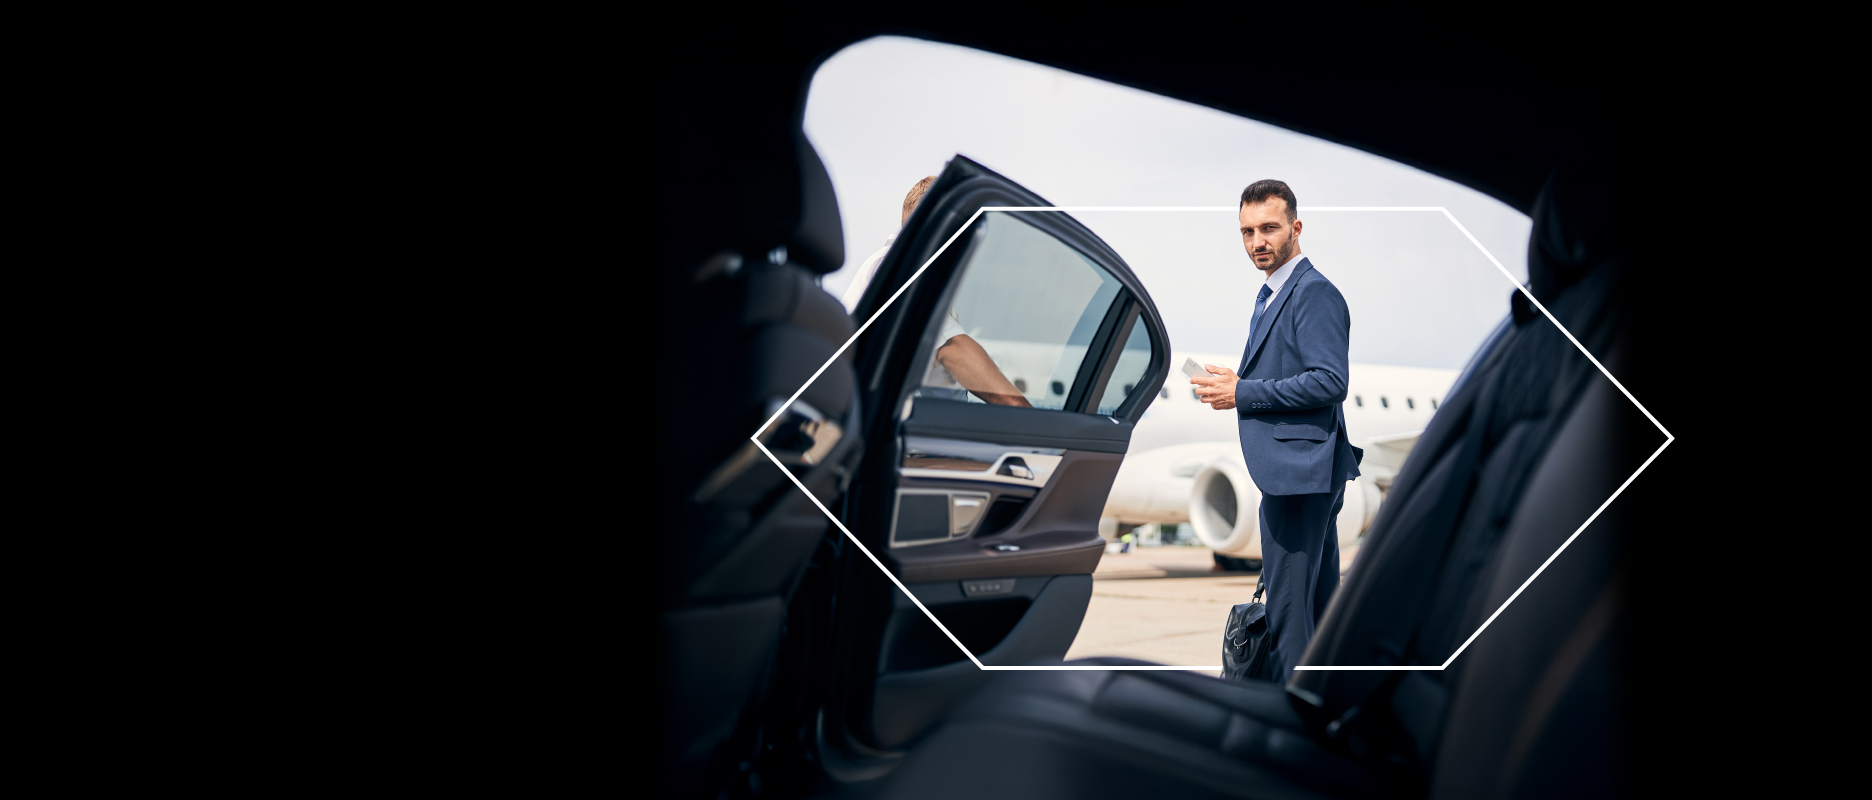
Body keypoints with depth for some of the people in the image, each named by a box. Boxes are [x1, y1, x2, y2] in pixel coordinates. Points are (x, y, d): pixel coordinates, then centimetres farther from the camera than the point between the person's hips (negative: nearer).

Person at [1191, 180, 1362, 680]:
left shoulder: (1315, 292, -14)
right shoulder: (1271, 294, 18)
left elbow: (1330, 382, -22)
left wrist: (1244, 393, -19)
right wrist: (1237, 383, 10)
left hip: (1298, 468, -11)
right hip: (1300, 469, 11)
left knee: (1287, 606, -6)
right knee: (1319, 598, 17)